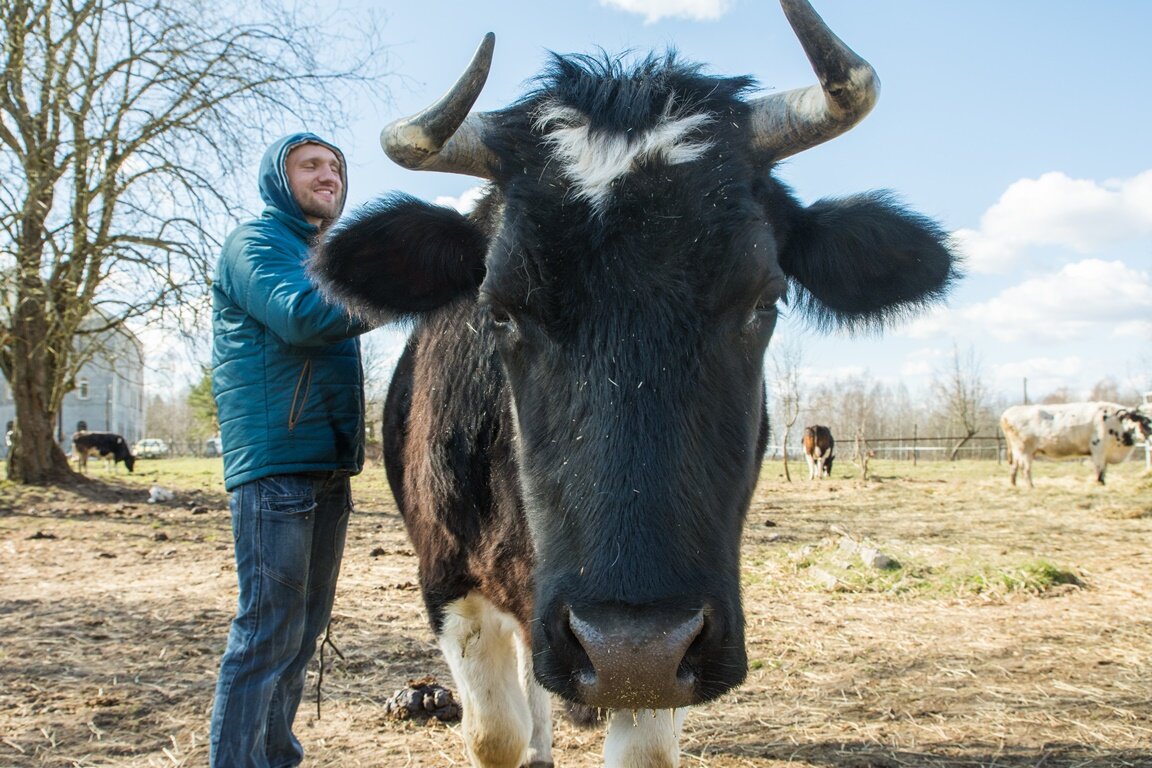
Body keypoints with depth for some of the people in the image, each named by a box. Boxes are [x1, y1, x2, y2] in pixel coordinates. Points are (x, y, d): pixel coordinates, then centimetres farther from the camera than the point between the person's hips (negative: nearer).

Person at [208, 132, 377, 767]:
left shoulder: (324, 256, 23)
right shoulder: (255, 243, -3)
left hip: (328, 465, 9)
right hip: (274, 463, -9)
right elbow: (299, 315, -22)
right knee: (267, 631, -9)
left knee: (305, 627, 14)